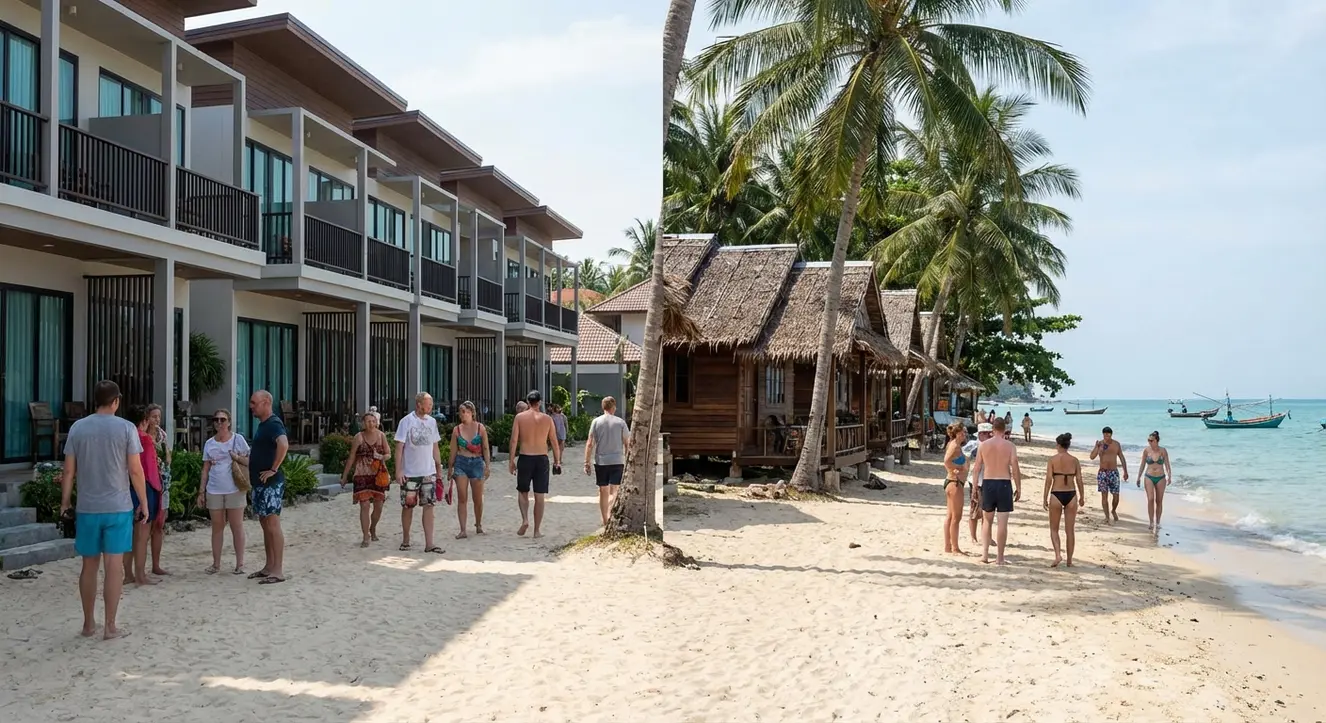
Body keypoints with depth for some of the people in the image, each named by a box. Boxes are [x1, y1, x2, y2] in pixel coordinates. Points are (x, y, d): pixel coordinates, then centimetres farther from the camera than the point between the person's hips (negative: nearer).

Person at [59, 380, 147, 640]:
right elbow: (136, 471, -7)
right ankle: (110, 626, 3)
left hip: (87, 508, 3)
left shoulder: (77, 428, 3)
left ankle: (89, 623, 21)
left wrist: (65, 503, 14)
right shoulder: (126, 428, -6)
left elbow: (69, 471, 4)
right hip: (118, 508, -3)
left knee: (89, 565, 12)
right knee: (114, 565, 0)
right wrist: (143, 504, 1)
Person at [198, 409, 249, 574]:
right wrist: (201, 491, 8)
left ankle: (239, 563, 8)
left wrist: (238, 458, -19)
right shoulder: (209, 443, 8)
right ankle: (216, 563, 18)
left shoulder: (237, 439, -2)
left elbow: (250, 461, 0)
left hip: (234, 490, -3)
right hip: (214, 491, 3)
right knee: (217, 527, 10)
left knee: (236, 527, 2)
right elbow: (206, 469, 11)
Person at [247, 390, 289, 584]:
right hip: (259, 482, 10)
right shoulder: (262, 424, 16)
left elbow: (284, 445, -34)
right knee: (265, 525, 13)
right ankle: (269, 566, 21)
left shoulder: (273, 423, -14)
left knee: (273, 525, -8)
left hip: (270, 483, -10)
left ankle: (278, 571, -6)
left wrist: (273, 469, -27)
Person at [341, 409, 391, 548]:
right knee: (365, 505, -10)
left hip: (378, 474, 3)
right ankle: (366, 537, -2)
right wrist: (344, 476, 7)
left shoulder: (381, 436, 3)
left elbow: (388, 454, 7)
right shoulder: (359, 437, -2)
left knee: (378, 505, 9)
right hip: (362, 474, -2)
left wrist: (382, 457, -16)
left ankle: (373, 529, 35)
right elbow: (352, 458, 4)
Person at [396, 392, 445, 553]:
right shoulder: (407, 421, -7)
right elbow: (399, 447, -8)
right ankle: (405, 540, 23)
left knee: (428, 506, -1)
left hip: (429, 472, 4)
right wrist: (398, 470, -14)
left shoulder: (432, 422, 7)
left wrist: (439, 468, 12)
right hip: (410, 473, -4)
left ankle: (429, 544, 0)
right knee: (408, 506, 7)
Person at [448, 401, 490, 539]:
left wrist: (488, 465, -3)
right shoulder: (457, 429, 3)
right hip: (461, 463, 0)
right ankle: (462, 530, -7)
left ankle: (478, 525, 29)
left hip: (477, 463, 0)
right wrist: (450, 468, 9)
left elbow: (486, 448, 3)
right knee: (462, 498, -6)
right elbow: (453, 450, 8)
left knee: (477, 498, 9)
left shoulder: (480, 428, 0)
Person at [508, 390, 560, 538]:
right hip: (542, 459, 0)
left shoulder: (519, 417, -1)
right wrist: (557, 461, 13)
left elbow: (514, 440, -5)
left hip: (524, 458, 0)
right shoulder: (547, 419, 2)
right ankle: (537, 530, 8)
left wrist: (512, 460, 0)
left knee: (523, 492, 17)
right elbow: (554, 442, 4)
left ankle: (525, 519, -4)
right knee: (540, 496, 6)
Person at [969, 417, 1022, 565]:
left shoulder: (984, 445, 2)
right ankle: (999, 557, 4)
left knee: (988, 520, 15)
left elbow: (976, 468, 3)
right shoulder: (1010, 446, -3)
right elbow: (1015, 469, -7)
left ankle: (985, 554, 10)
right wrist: (1018, 488, 2)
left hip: (987, 483, 2)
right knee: (1002, 523, 2)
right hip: (1004, 484, -2)